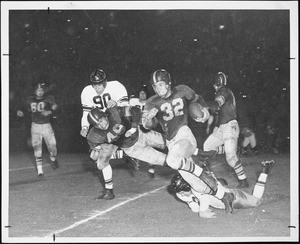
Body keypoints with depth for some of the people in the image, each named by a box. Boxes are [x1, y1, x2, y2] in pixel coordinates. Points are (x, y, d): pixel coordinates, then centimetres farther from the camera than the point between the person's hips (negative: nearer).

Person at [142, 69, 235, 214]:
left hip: (184, 136, -3)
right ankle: (224, 197, 16)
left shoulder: (181, 91, 1)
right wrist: (148, 118, -33)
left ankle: (204, 176, -15)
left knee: (172, 160, -36)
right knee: (198, 187, -2)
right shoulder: (152, 103, 2)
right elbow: (148, 126, -10)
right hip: (171, 142, 3)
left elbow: (197, 99, 21)